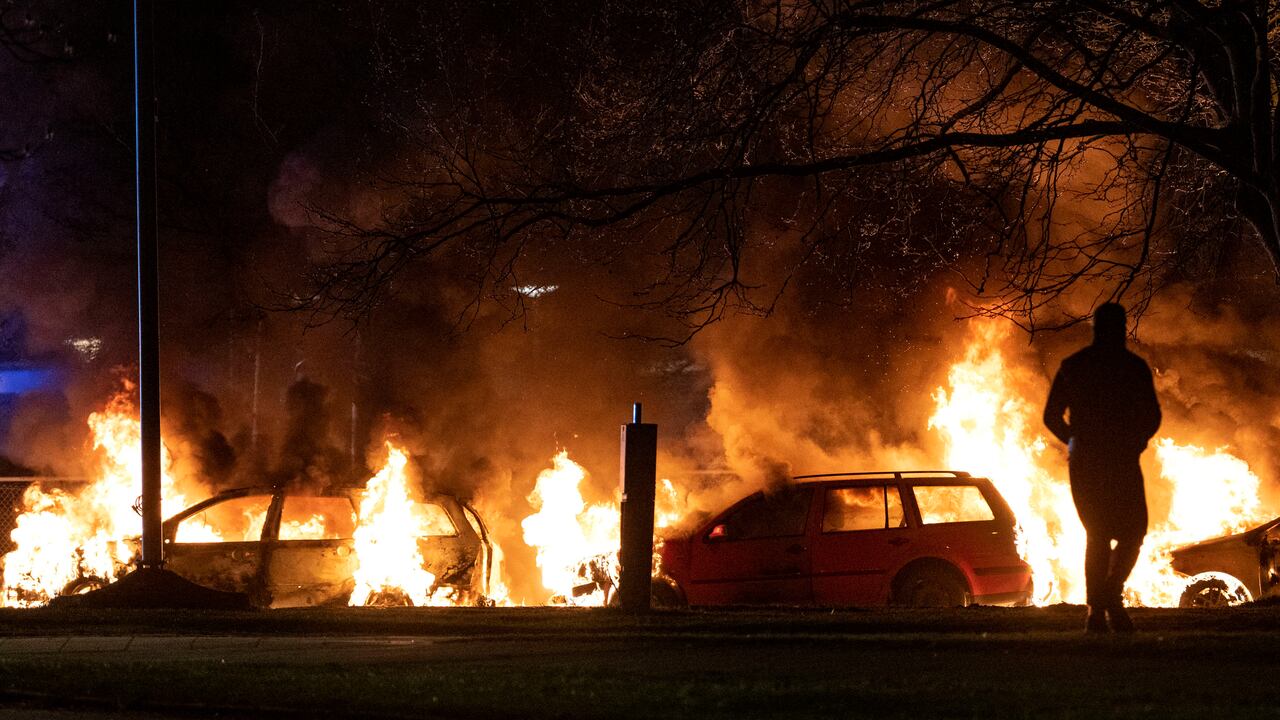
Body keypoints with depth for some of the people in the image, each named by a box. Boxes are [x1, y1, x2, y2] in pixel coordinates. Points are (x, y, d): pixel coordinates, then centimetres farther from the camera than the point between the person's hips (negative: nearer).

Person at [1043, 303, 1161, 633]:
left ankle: (1097, 612, 1)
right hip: (1121, 460, -3)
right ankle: (1112, 592, -18)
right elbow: (1152, 416, -4)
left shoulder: (1072, 366, 7)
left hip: (1083, 461, 3)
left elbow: (1051, 416, 7)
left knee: (1097, 536, 11)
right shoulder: (1134, 366, -2)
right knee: (1131, 532, 6)